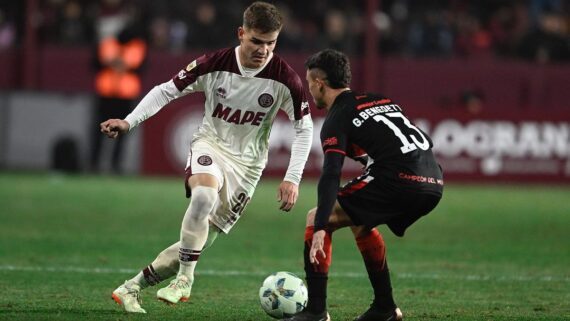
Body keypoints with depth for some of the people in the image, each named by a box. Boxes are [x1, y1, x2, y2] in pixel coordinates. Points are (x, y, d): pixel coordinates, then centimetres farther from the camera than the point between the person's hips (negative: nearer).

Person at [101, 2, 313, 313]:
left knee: (202, 239, -3)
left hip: (247, 162, 1)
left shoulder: (284, 79, -15)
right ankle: (184, 280, -25)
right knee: (204, 196, -36)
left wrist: (292, 179, -15)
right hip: (210, 145, -1)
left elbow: (304, 128, -6)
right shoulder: (214, 64, -14)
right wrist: (128, 122, -16)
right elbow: (167, 90, -5)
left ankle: (131, 288, 9)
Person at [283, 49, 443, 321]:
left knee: (316, 218, 2)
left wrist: (320, 227, -19)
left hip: (397, 181, -8)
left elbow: (330, 176, -12)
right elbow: (426, 142, 25)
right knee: (359, 222, 32)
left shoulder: (337, 120, 3)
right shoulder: (380, 100, 26)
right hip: (433, 182, 8)